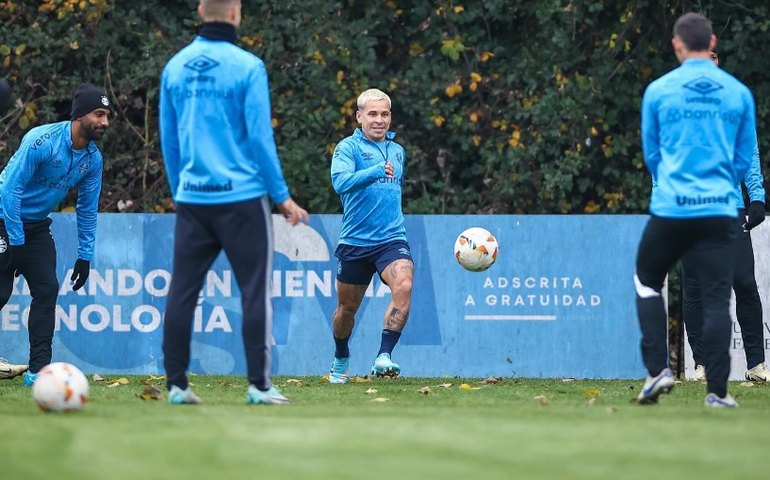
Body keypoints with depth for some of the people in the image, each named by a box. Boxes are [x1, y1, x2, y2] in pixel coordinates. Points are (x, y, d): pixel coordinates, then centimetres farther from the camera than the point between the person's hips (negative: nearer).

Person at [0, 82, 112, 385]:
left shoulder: (93, 159, -3)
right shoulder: (42, 140, -24)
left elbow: (88, 209, 7)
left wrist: (85, 257, 4)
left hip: (37, 227, 6)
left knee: (47, 289, -6)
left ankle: (38, 369, -4)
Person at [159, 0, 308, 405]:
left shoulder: (175, 67, 6)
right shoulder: (246, 67, -9)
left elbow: (168, 139, 12)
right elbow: (259, 137, -9)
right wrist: (281, 195, 0)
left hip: (192, 198, 5)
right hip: (241, 197, -5)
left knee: (182, 292, 7)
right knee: (255, 291, 1)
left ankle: (176, 384, 8)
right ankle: (259, 385, -1)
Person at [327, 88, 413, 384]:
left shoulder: (398, 151, 13)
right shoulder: (348, 147, -4)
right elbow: (340, 182, -23)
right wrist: (376, 172, -36)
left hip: (392, 240, 2)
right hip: (354, 242, -2)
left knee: (403, 287, -26)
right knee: (347, 307, 11)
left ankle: (383, 358, -29)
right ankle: (341, 360, 38)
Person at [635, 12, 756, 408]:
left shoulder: (659, 91, 0)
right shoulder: (739, 93, 4)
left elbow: (651, 153, 11)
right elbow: (745, 157, 12)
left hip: (669, 209, -1)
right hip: (720, 210, 1)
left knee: (647, 282, 18)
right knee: (716, 299, 2)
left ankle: (657, 369, 7)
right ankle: (717, 390, -2)